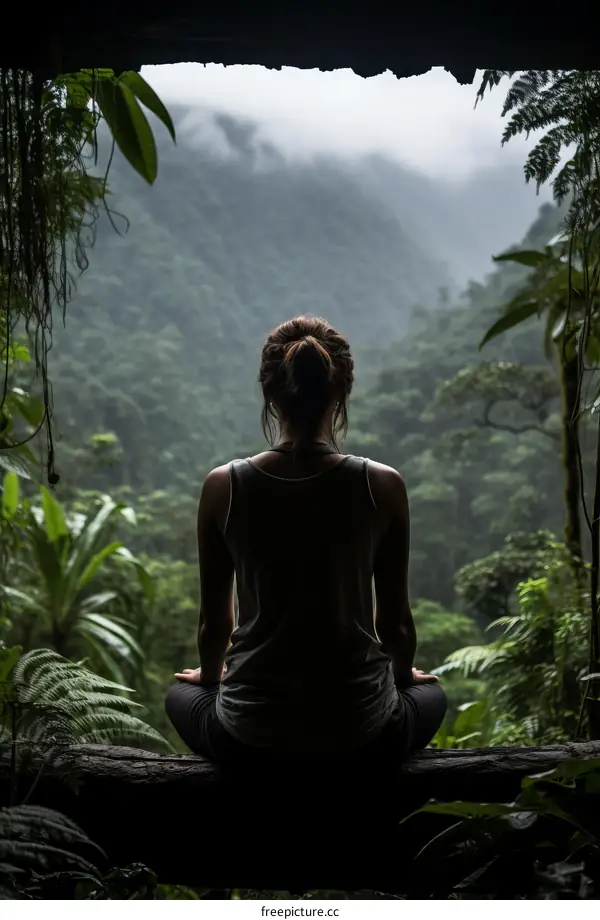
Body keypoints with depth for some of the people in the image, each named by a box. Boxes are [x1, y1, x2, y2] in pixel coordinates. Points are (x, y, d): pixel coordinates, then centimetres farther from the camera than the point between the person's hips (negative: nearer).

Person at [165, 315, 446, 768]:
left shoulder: (223, 487, -10)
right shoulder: (383, 486, -11)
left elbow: (214, 621, 1)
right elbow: (396, 621, -1)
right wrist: (404, 674, 22)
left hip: (249, 737, 1)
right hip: (360, 734, 0)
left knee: (182, 695, 35)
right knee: (430, 695, 35)